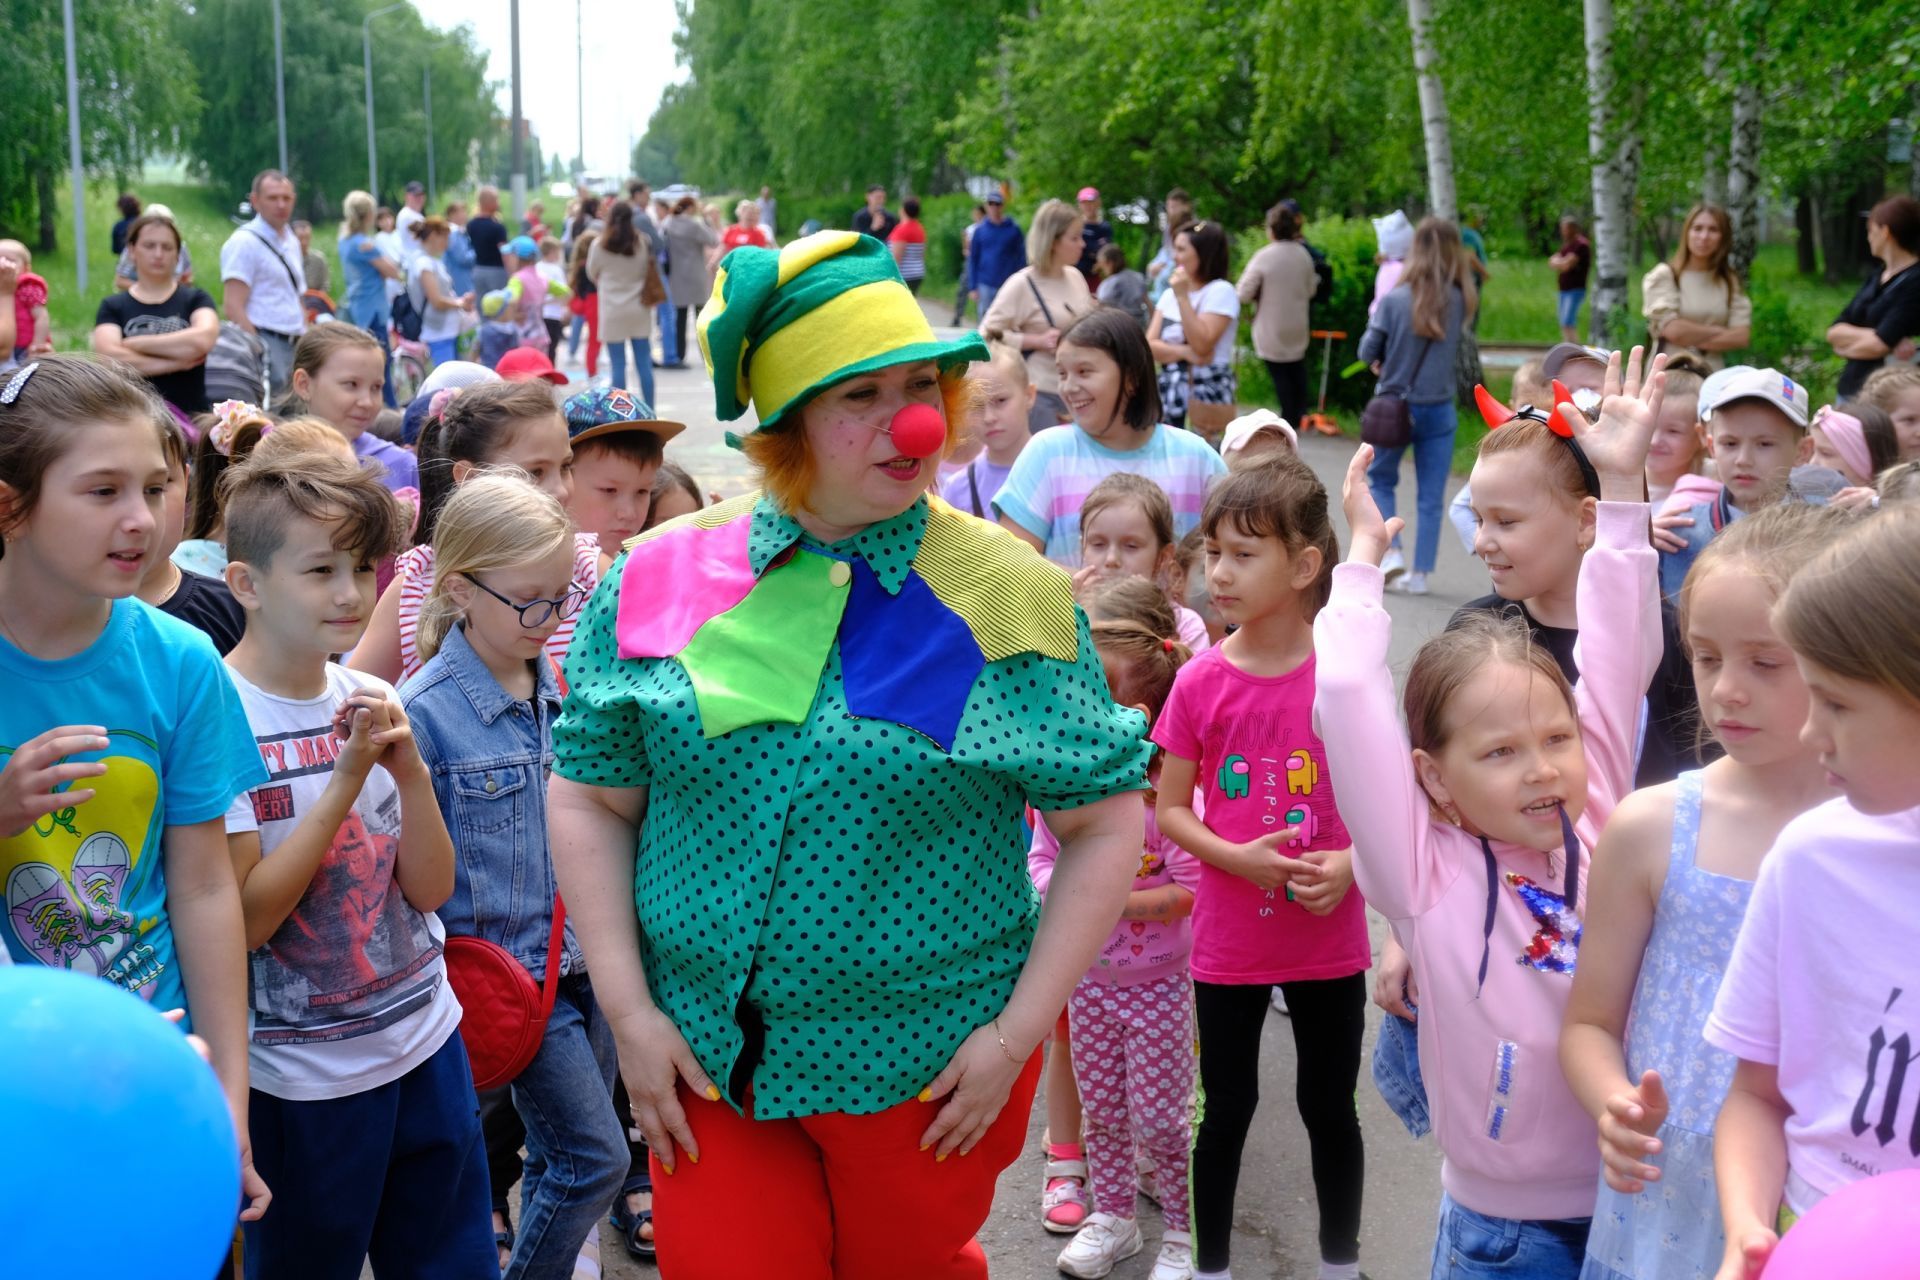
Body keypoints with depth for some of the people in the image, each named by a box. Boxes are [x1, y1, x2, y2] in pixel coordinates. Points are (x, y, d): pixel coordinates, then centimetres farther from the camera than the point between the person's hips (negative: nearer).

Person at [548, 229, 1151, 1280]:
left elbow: (1105, 823, -4)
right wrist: (628, 1012, -5)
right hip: (705, 1061, 1)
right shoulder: (664, 575, -3)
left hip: (931, 1068, -1)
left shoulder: (1011, 595, -7)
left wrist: (1018, 1031, -10)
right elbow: (590, 798, 2)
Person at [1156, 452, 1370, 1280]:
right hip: (1228, 941, 0)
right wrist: (1237, 858, -17)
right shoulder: (1200, 683, -7)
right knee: (1227, 1110, 13)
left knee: (1330, 1108, 14)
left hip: (1329, 941, 0)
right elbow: (1171, 809, 0)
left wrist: (1350, 863, -18)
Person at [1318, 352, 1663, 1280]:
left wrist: (1621, 489, -3)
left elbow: (1618, 665, -3)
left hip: (1630, 1203, 3)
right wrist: (1363, 559, -4)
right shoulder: (1425, 874, -11)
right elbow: (1348, 699, -16)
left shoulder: (1598, 825, -2)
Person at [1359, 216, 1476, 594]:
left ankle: (1391, 550, 3)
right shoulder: (1460, 302, -8)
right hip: (1439, 410, 1)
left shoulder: (1394, 300, -14)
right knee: (1431, 496, 9)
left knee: (1381, 480, 19)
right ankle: (1420, 573, 11)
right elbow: (1454, 347, 2)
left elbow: (1367, 352, -8)